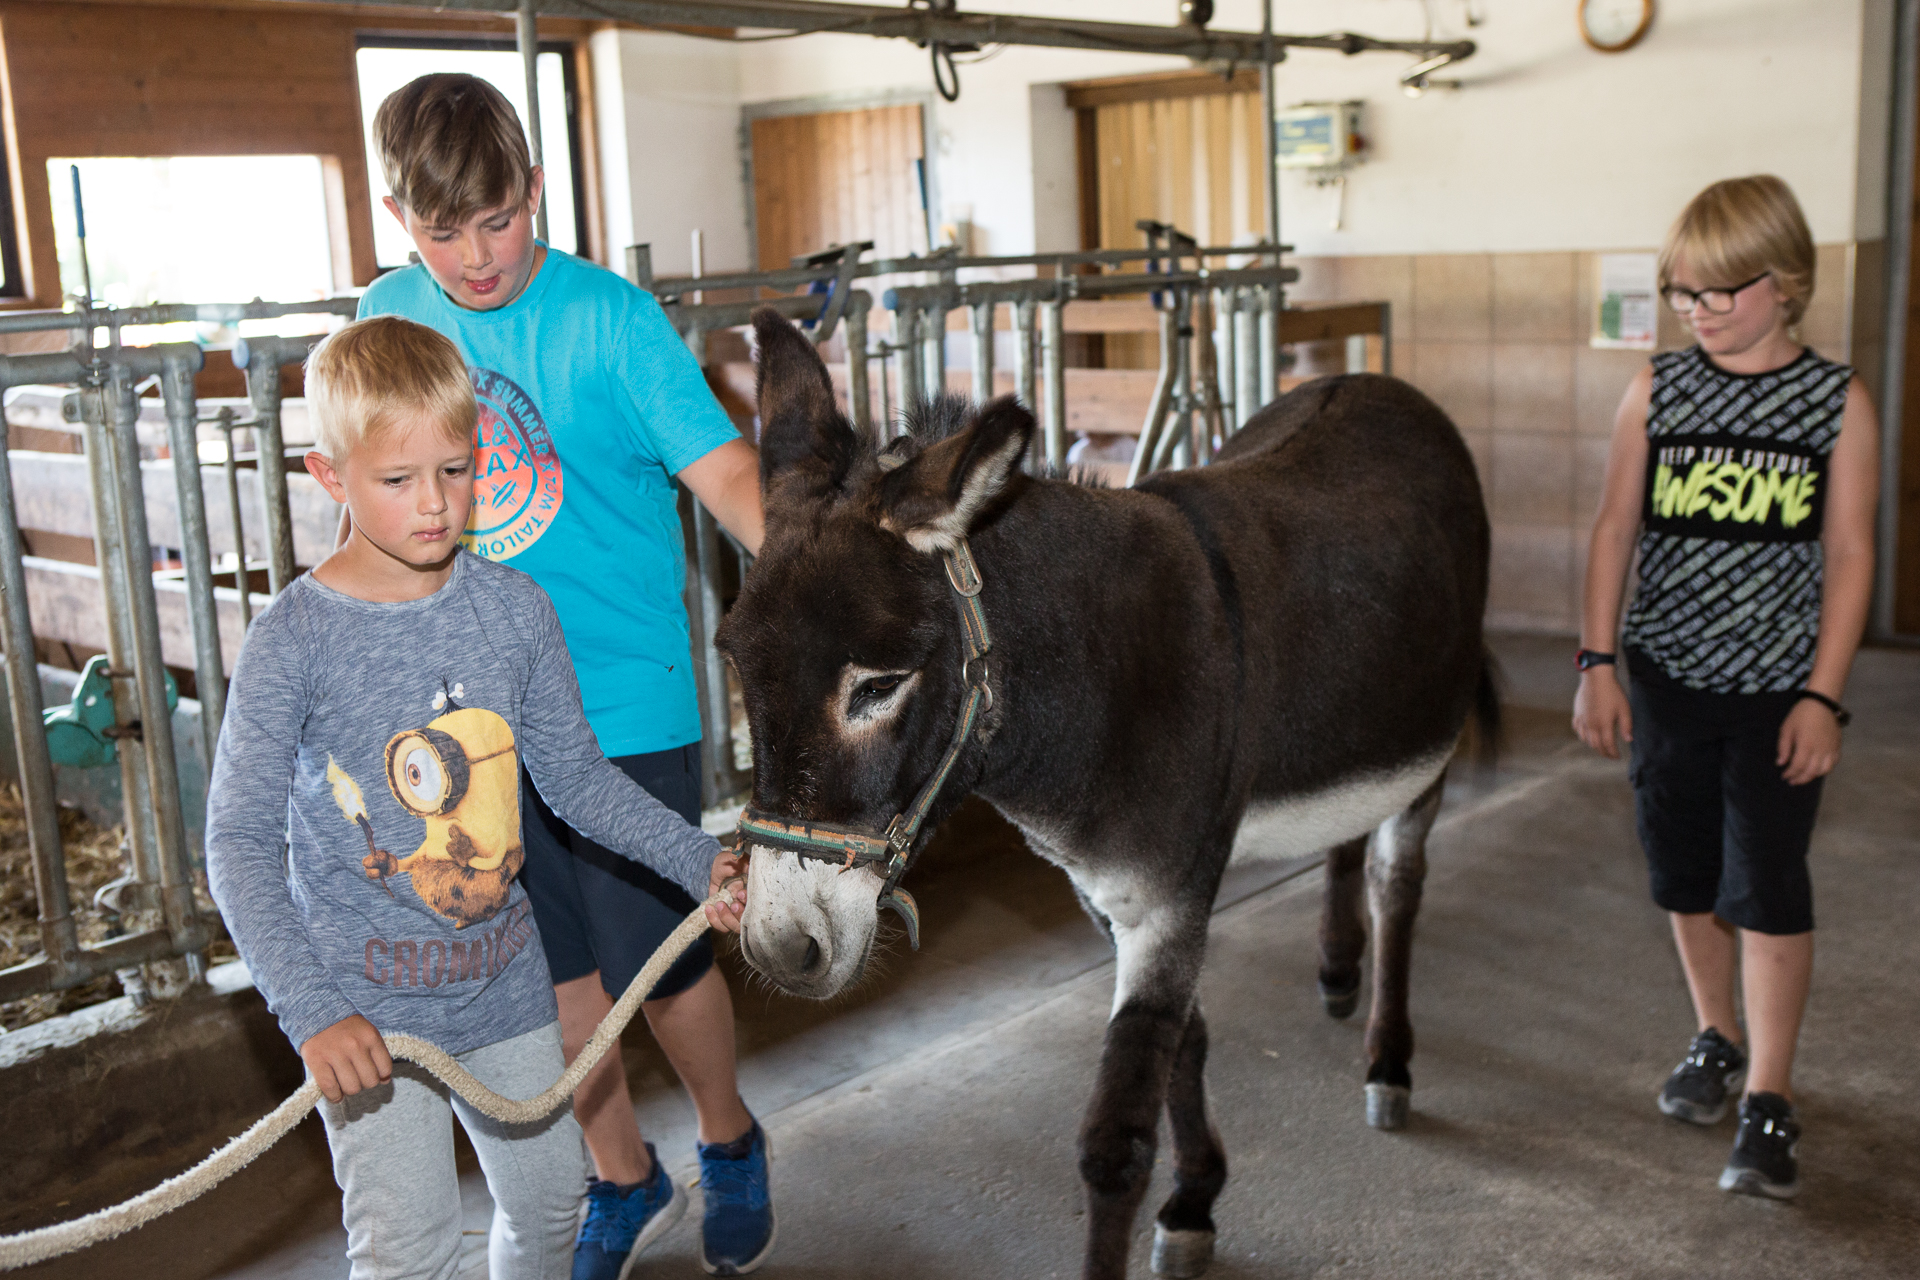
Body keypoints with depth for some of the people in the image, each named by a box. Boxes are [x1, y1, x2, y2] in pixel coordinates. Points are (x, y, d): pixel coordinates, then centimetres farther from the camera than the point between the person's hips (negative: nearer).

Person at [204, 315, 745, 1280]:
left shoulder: (515, 608, -4)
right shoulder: (293, 639, -15)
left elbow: (576, 776, 6)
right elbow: (241, 842, -14)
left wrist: (696, 860, -5)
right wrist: (310, 1012, -23)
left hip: (507, 980, 4)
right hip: (366, 1003, -4)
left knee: (550, 1198, 18)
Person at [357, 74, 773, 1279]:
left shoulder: (609, 318, -13)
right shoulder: (391, 316, 2)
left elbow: (725, 470, -23)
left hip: (624, 708, -4)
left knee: (663, 963, 7)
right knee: (549, 969, 15)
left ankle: (731, 1147, 37)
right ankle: (626, 1182, 38)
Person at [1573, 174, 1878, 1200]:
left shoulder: (1838, 402, -5)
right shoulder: (1657, 391, -1)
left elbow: (1848, 556, -4)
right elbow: (1616, 528, 1)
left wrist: (1821, 696, -9)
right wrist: (1597, 663, -3)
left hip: (1779, 686, -3)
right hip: (1667, 675, 3)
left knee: (1765, 885, -3)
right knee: (1685, 875, 13)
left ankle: (1768, 1101, 8)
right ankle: (1717, 1040, 34)